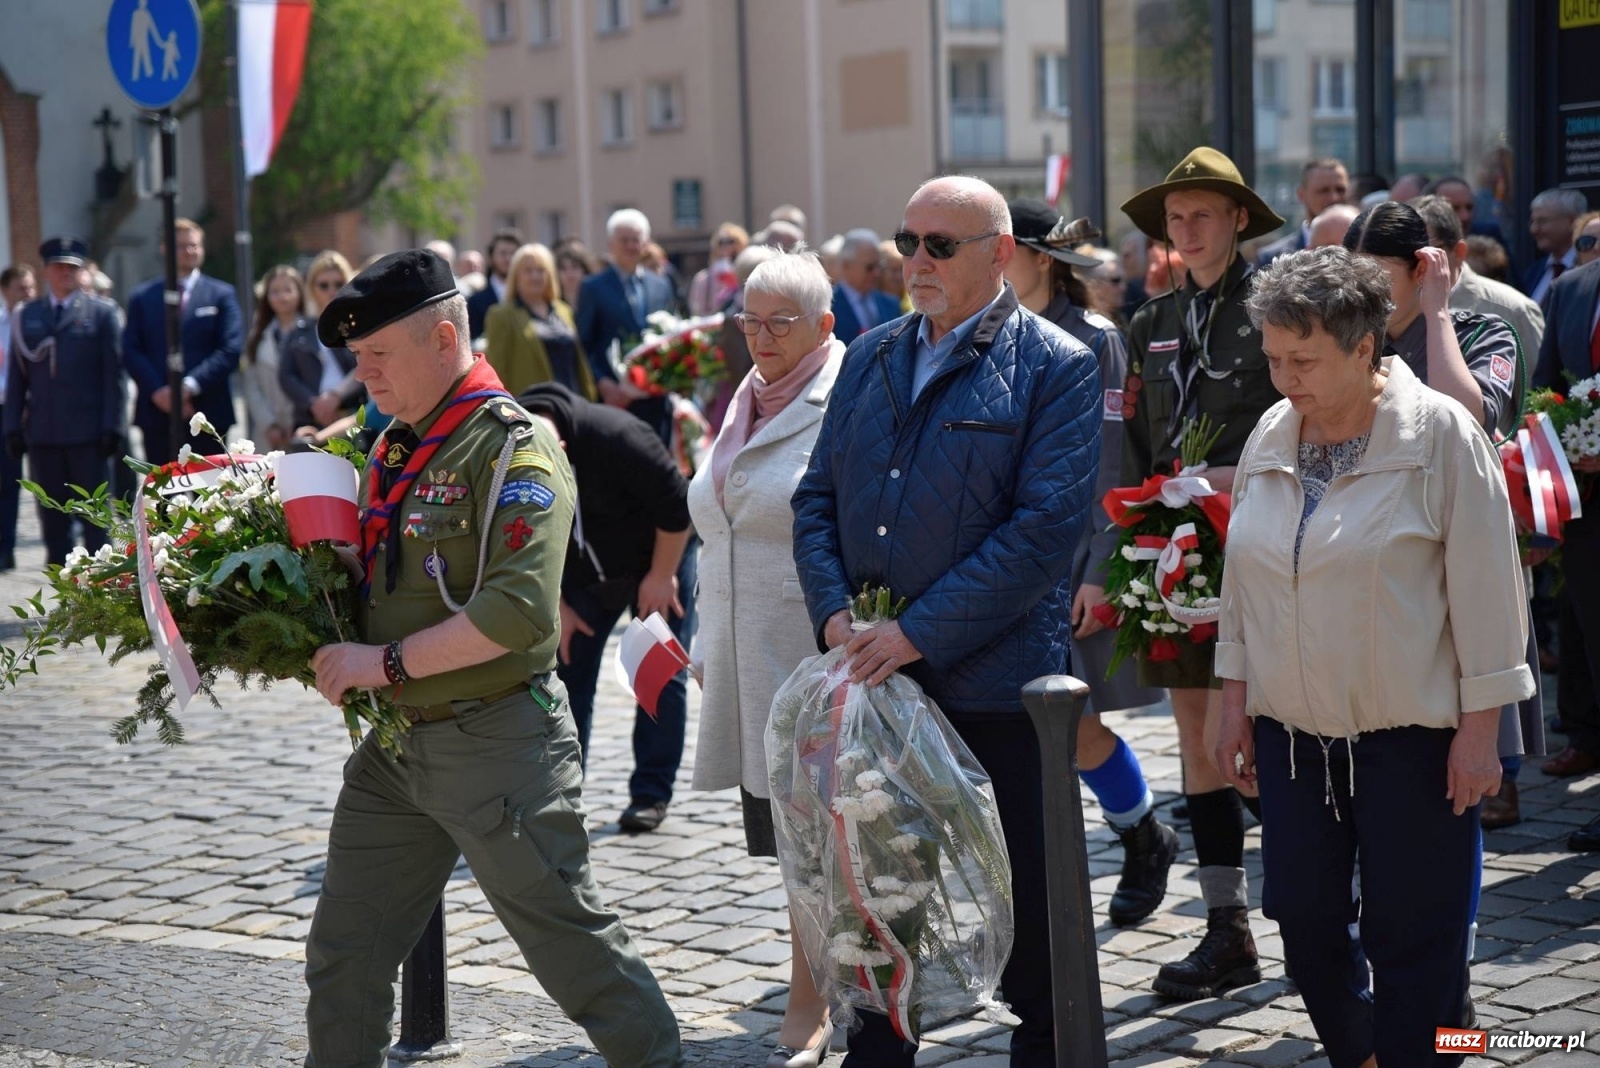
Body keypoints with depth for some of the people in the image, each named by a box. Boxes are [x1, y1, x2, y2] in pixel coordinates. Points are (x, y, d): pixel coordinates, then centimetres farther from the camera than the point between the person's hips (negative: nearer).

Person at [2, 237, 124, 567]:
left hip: (89, 431, -3)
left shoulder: (102, 312, 5)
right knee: (52, 513, 4)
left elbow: (113, 374, 0)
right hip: (42, 434, 3)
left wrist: (113, 427, -7)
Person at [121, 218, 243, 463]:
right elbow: (131, 351, 5)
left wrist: (191, 385, -14)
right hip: (157, 412, 1)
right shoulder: (142, 298, 12)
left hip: (208, 412, -1)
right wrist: (157, 391, -11)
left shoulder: (222, 295, 8)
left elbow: (231, 349, -2)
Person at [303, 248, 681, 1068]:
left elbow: (521, 609, -26)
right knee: (343, 955, 11)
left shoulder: (514, 449, -14)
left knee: (569, 940, 2)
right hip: (395, 745, 8)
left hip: (496, 744, -8)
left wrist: (388, 661, -21)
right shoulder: (393, 452, 12)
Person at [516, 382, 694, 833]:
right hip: (581, 575, 4)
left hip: (658, 560, -4)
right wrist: (555, 605, -5)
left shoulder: (615, 436, -36)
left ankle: (651, 794, 4)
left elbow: (676, 505, -24)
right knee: (567, 674, -3)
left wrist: (661, 575, -17)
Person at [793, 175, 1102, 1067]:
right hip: (873, 671, 5)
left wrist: (920, 632, -18)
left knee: (1028, 898, 6)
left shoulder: (1057, 367, -6)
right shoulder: (871, 357, 12)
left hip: (996, 683, -5)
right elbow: (818, 496, 12)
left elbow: (1047, 526, -16)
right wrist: (835, 612, -6)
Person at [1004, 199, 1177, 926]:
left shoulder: (1092, 340, -8)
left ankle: (1145, 840, 25)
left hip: (1071, 558, -5)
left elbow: (1114, 464, -11)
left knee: (1074, 724, -2)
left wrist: (1100, 573, -16)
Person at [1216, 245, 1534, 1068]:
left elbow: (1484, 588, -9)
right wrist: (1234, 700, 11)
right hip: (1291, 725, 5)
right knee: (1305, 922, 7)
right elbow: (1242, 578, 13)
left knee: (1411, 938, 0)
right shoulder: (1271, 436, 6)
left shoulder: (1440, 433, -9)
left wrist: (1479, 727, -10)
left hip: (1409, 731, -5)